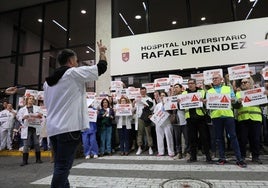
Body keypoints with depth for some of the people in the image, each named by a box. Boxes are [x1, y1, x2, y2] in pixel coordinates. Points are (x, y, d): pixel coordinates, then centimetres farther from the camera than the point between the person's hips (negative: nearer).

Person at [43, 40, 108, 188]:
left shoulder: (48, 80, 16)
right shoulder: (74, 73, -5)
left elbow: (48, 104, 19)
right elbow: (101, 67, -1)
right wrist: (102, 52, 17)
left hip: (53, 128, 8)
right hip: (69, 127, -8)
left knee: (60, 165, 16)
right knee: (63, 166, -3)